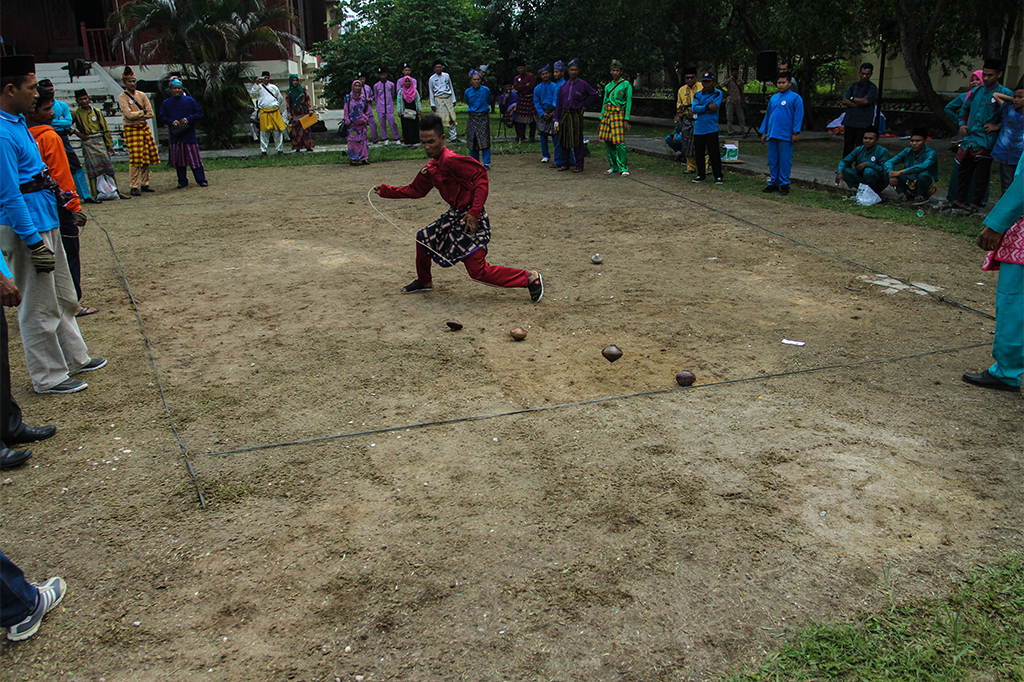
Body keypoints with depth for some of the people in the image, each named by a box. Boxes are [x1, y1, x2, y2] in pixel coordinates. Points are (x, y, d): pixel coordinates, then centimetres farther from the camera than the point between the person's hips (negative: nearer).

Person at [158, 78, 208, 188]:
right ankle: (182, 181, 13)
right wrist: (172, 121, -11)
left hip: (189, 134, -2)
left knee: (194, 157, -3)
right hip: (175, 136, 2)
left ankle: (201, 180, 2)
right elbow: (163, 117, 8)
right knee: (178, 159, 5)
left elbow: (199, 113, 3)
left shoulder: (190, 101, 5)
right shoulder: (166, 103, 10)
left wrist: (188, 119, -10)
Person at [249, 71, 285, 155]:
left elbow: (281, 99, 23)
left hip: (275, 111, 2)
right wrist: (256, 84, -13)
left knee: (277, 131, 0)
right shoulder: (258, 87, 9)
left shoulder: (274, 87, 16)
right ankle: (263, 150, 3)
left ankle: (278, 148, 8)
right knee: (264, 132, -2)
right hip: (264, 112, -2)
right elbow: (252, 94, -8)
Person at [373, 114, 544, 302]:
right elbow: (415, 190, 26)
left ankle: (530, 278, -3)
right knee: (424, 238, 22)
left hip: (471, 218, -10)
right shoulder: (430, 169, 10)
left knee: (478, 271, -13)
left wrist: (475, 212, -30)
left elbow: (480, 175, -27)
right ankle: (424, 282, 45)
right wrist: (386, 191, 24)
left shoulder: (451, 160, -20)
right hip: (455, 216, 10)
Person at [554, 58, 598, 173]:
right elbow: (559, 103, 12)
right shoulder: (564, 85, 10)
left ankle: (579, 166, 2)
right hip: (564, 115, 4)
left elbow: (594, 95, 7)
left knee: (577, 142, -4)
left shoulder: (583, 84, -1)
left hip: (576, 115, -4)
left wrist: (584, 105, 0)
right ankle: (565, 164, 17)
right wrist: (556, 119, 7)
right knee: (564, 140, 7)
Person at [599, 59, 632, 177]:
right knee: (608, 142, 4)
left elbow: (628, 103, -4)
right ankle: (613, 166, 15)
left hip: (618, 115, -6)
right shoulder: (608, 86, 16)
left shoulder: (626, 85, 0)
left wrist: (626, 120, -12)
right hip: (607, 114, 6)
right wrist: (601, 120, 14)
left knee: (619, 142, -13)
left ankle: (623, 168, -7)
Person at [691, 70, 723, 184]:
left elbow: (715, 107, -13)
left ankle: (718, 176, 2)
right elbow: (694, 108, -5)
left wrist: (700, 108, -7)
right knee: (699, 153, 9)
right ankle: (701, 175, 20)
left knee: (714, 153, -5)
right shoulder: (698, 95, 11)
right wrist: (708, 107, -15)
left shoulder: (718, 93, 2)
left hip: (712, 129, -4)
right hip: (698, 129, 4)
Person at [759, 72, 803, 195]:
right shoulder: (773, 98, 15)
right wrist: (764, 132, 18)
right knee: (772, 160, 8)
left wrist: (796, 132, -11)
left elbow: (798, 115, -5)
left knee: (785, 161, -2)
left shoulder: (795, 98, -1)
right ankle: (773, 183, 16)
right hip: (772, 134, 5)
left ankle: (784, 184, 6)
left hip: (786, 136, -5)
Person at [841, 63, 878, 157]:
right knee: (847, 147, 3)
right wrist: (859, 103, -8)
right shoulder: (853, 86, 15)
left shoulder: (872, 87, 1)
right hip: (849, 120, 4)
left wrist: (852, 98, 1)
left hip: (863, 123, -4)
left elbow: (866, 101, -13)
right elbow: (844, 101, 3)